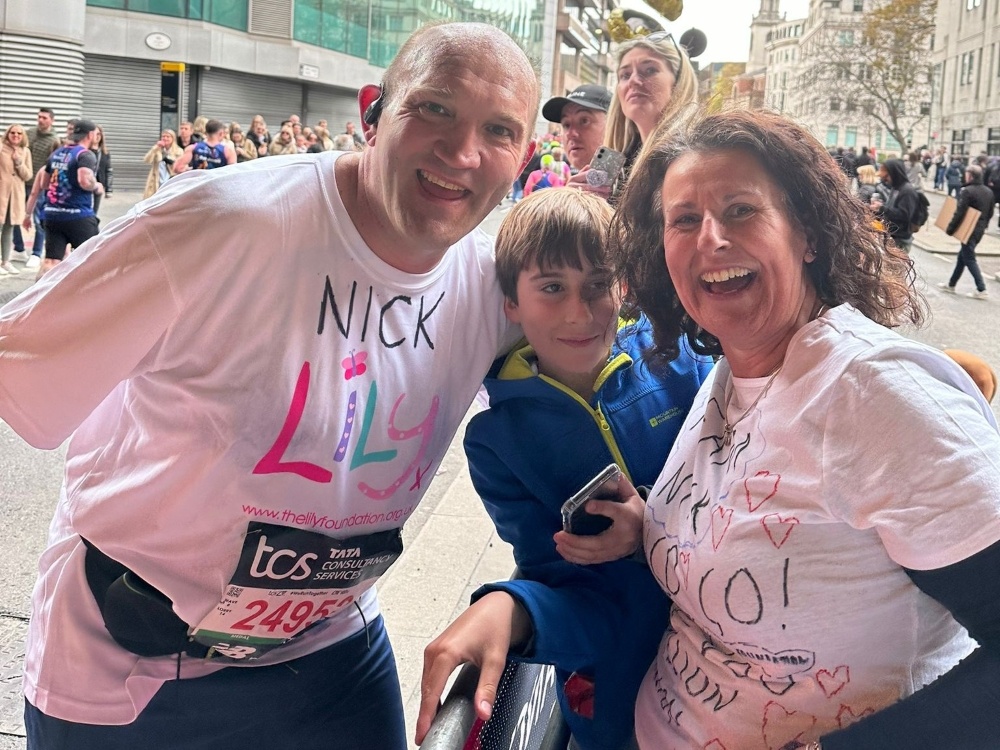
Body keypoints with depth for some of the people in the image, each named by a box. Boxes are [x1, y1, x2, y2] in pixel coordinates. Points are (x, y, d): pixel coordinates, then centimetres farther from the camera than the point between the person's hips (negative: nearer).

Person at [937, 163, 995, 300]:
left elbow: (959, 213, -20)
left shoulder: (967, 191, -18)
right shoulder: (989, 192, 7)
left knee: (969, 259, -2)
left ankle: (982, 290, -6)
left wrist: (950, 229, -12)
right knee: (962, 256, 19)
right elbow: (990, 213, 13)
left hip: (969, 231, -8)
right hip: (980, 231, 8)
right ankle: (951, 284, 28)